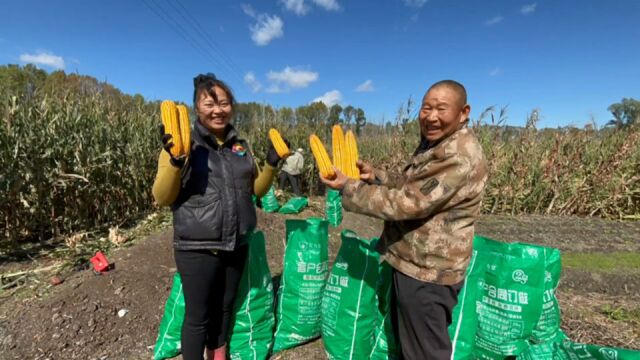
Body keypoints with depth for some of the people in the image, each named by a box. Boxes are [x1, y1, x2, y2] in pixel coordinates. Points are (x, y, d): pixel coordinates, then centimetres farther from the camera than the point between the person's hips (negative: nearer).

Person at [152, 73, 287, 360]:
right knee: (198, 315, 11)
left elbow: (257, 189, 10)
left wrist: (272, 163, -5)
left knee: (224, 307, 23)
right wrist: (175, 160, -27)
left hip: (236, 245, 5)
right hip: (197, 248, -5)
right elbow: (162, 198, -11)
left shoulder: (240, 145, 5)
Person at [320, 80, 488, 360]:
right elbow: (410, 188, 14)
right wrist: (374, 176, -3)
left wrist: (348, 187, -20)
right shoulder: (434, 143, 8)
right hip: (414, 261, 10)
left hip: (426, 272, -10)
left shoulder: (458, 156, -26)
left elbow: (406, 204, -27)